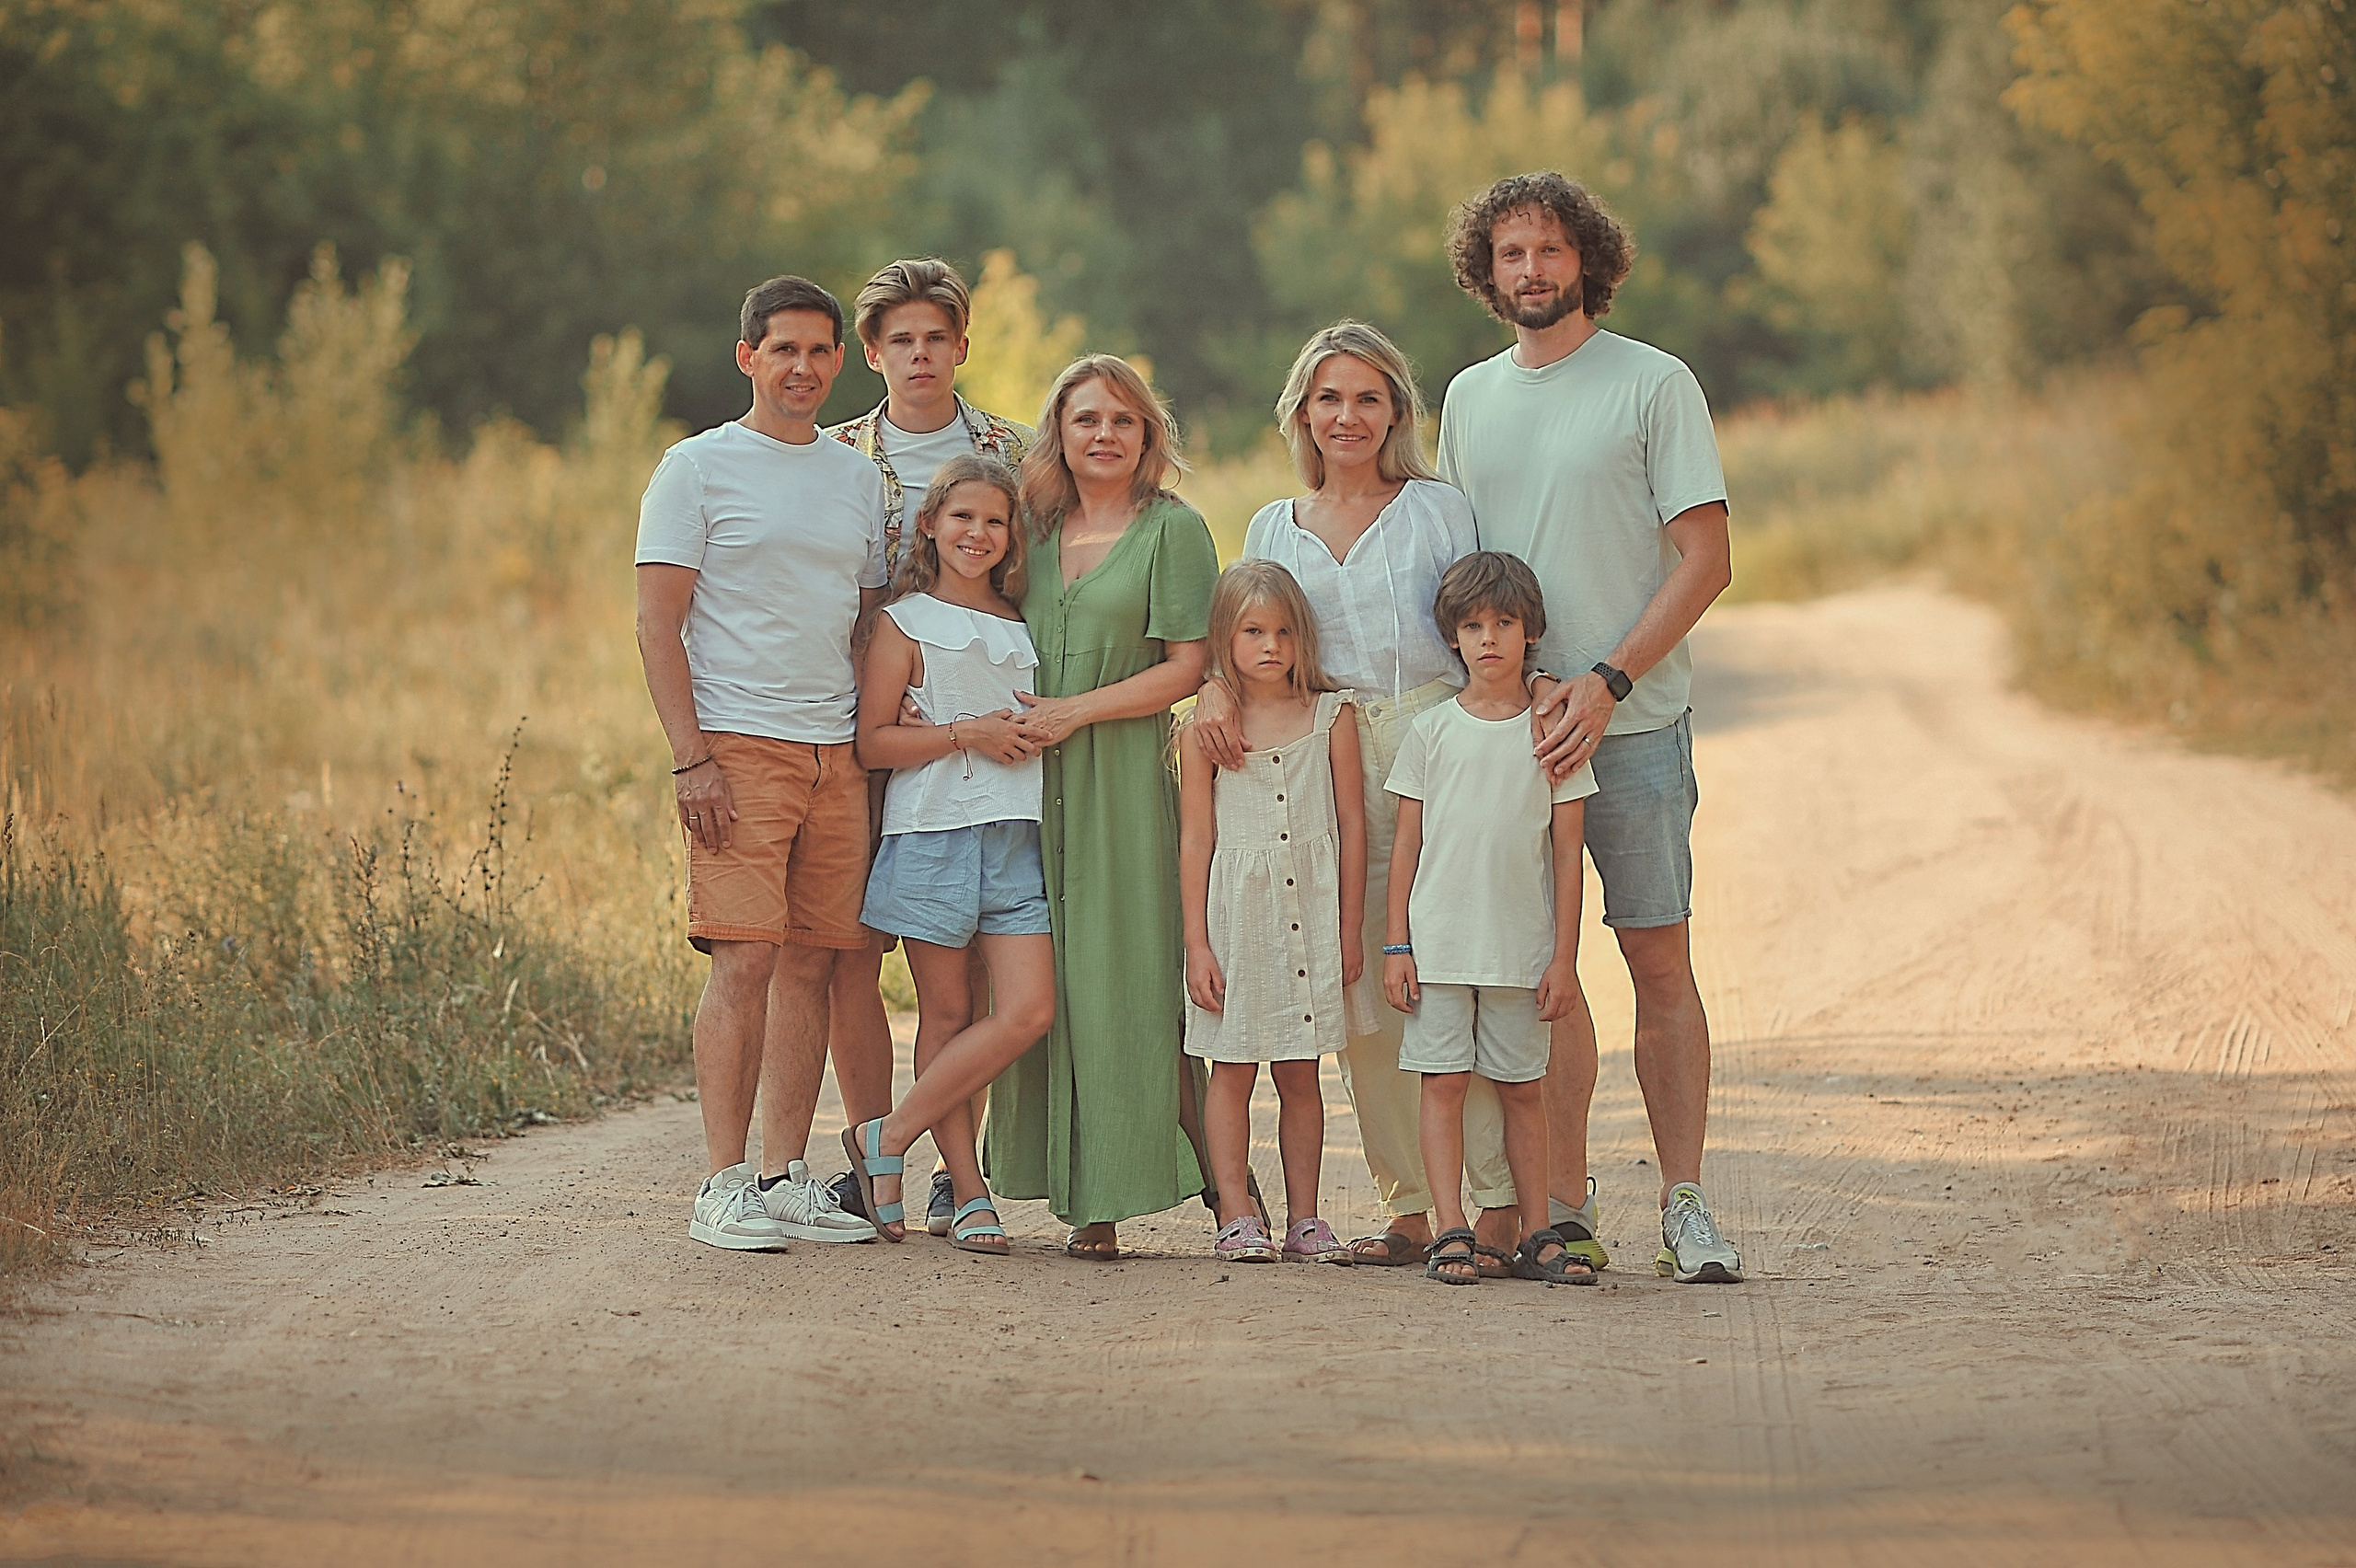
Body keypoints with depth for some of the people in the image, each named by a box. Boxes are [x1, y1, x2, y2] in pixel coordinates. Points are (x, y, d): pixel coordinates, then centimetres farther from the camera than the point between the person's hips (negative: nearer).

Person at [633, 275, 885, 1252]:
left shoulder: (857, 478, 16)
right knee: (745, 960, -12)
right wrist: (690, 758, -14)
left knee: (812, 963, 4)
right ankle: (724, 1185, -10)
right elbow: (657, 624, -5)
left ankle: (786, 1178, 9)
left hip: (837, 756, 5)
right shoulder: (698, 469, 0)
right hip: (739, 748, -5)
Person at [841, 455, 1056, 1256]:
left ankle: (886, 1136, 0)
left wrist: (1036, 736, 8)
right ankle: (968, 1190, 7)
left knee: (1029, 1011, -9)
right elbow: (871, 741, -4)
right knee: (947, 1015, 0)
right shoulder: (907, 623, 3)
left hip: (1016, 838, 4)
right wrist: (966, 734, -12)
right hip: (934, 832, -4)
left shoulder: (1022, 627, 17)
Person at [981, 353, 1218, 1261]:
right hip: (1032, 783, 5)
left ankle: (1109, 1193, -2)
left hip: (1123, 777, -5)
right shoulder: (1033, 528, 15)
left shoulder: (1174, 529, 1)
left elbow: (1187, 667, -6)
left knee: (1116, 977, -6)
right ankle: (1070, 1185, 6)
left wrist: (1074, 712, -10)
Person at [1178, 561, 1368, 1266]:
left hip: (1312, 911, 1)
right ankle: (1237, 1216, 7)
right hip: (1236, 910, -1)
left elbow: (1352, 824, 6)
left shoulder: (1330, 717, 3)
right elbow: (1196, 839, 1)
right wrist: (1196, 943, -3)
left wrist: (1350, 929, 4)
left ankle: (1304, 1218, 11)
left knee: (1300, 1075, 6)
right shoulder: (1205, 728, 0)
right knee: (1232, 1070, 1)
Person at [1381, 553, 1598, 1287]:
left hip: (1524, 945, 0)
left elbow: (1566, 850, 3)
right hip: (1439, 942, 0)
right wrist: (1396, 944, 1)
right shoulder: (1431, 730, 4)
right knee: (1443, 1082, -2)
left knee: (1522, 1087, 5)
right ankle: (1451, 1234, 1)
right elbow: (1406, 842, 6)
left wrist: (1565, 956, -1)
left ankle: (1538, 1235, 9)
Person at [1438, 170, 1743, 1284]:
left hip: (1631, 722, -4)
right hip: (1505, 724, 4)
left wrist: (1604, 684, -15)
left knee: (1659, 959, -3)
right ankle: (1564, 1203, 9)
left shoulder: (1654, 385, -1)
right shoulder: (1469, 398, 14)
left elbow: (1705, 560, -6)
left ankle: (1683, 1205, 2)